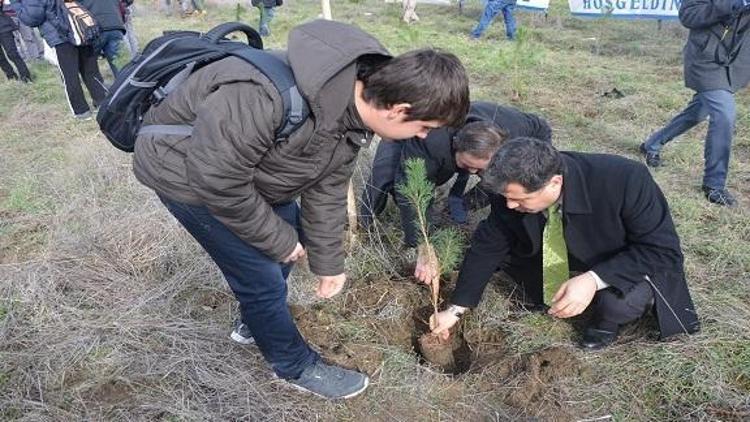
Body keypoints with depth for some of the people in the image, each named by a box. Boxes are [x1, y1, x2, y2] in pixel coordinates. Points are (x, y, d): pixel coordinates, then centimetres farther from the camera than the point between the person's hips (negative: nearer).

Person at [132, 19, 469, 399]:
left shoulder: (357, 107, -14)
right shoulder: (264, 99, -43)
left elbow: (326, 189, -3)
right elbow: (217, 181, -31)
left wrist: (328, 263, 5)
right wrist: (280, 241, -19)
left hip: (245, 171, 8)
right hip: (187, 173, -7)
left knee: (289, 239, 16)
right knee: (263, 277, -4)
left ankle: (254, 323, 42)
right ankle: (297, 366, 22)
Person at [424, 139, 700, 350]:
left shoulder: (625, 180, -37)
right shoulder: (514, 193, -24)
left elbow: (662, 250, -28)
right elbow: (487, 246, -13)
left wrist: (594, 280, -42)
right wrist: (455, 309, -10)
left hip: (628, 266, -4)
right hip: (564, 259, 4)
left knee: (618, 302, -35)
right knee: (501, 243, -14)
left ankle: (607, 317, 2)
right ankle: (546, 293, 10)